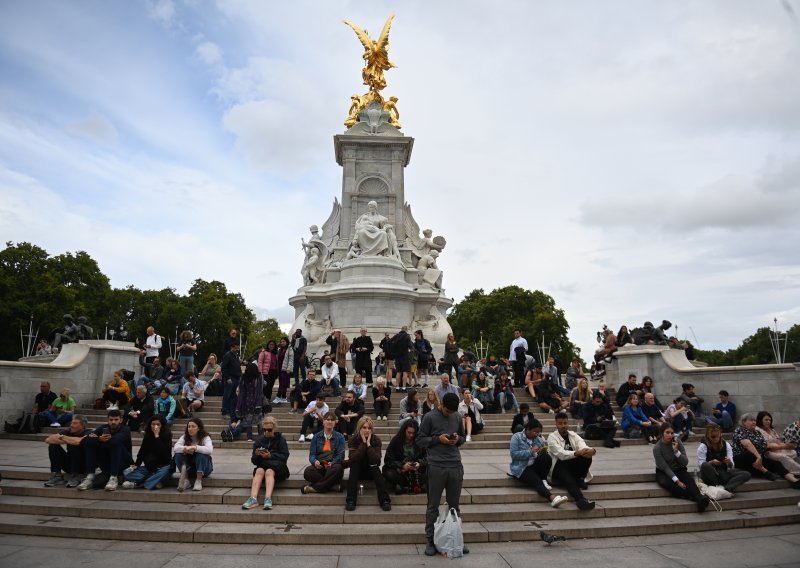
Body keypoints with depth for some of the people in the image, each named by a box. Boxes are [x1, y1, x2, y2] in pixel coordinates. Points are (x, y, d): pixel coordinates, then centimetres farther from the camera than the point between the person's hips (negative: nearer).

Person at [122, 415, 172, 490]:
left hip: (162, 467, -5)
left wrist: (157, 436, -21)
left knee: (164, 471, -40)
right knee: (127, 473, -15)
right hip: (149, 467, 5)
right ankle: (155, 482, -25)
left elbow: (162, 451, -22)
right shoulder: (148, 436, 6)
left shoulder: (167, 436, -8)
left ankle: (137, 483, -28)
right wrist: (136, 464, -8)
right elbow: (142, 451, 6)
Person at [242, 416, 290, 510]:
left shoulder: (280, 439, 5)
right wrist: (257, 455, -13)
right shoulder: (259, 440, 13)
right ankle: (253, 498, -46)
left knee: (269, 471, -35)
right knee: (259, 471, -32)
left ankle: (268, 498, -50)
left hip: (277, 468, -2)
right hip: (262, 466, 2)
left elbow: (285, 457, -6)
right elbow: (254, 461, 10)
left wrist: (271, 456, -18)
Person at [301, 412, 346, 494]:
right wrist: (315, 461, -20)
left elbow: (340, 455, -1)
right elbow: (312, 454, 5)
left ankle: (314, 487, -27)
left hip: (333, 466, -1)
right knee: (307, 471, -31)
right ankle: (331, 485, -26)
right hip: (319, 466, 1)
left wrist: (332, 463, -22)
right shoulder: (316, 437, 14)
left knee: (338, 468, -37)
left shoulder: (340, 437, 10)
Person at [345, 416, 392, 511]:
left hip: (372, 471, 0)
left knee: (375, 466, -30)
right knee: (354, 464, -30)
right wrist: (363, 443, -29)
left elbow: (376, 461, -25)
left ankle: (385, 501, -31)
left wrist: (368, 444, -29)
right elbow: (353, 459, -27)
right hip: (357, 471, 0)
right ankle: (350, 501, -32)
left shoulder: (376, 440, -11)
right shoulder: (353, 439, -12)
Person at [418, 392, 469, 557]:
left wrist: (458, 439, -3)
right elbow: (420, 440, -1)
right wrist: (438, 439, -14)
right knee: (433, 506, 5)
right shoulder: (429, 417, -4)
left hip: (456, 466, 4)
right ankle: (430, 540, 15)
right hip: (436, 467, -3)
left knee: (454, 505, 11)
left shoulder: (458, 417, 9)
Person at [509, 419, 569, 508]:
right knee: (536, 481, -33)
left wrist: (544, 452, -17)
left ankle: (543, 481, -14)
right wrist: (530, 452, -24)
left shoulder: (539, 439, 11)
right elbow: (514, 454, -17)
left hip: (535, 466, 5)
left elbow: (543, 454, 7)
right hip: (521, 468, -5)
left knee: (547, 458, -24)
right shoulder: (517, 437, -6)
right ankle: (552, 498, -54)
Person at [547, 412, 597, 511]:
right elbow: (561, 454, -21)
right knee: (569, 479, -36)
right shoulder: (552, 437, -6)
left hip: (573, 465, 4)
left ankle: (578, 479, -8)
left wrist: (592, 450, -37)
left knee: (587, 457, -24)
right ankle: (581, 500, -55)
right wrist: (577, 453, -38)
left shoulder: (574, 435, 8)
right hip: (559, 465, -4)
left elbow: (583, 446, -12)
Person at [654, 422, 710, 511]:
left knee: (689, 478, -30)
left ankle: (700, 499, -54)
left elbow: (685, 463, -9)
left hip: (679, 470, 3)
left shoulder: (677, 442, -9)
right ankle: (698, 498, -39)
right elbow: (665, 468, -18)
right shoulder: (657, 448, -16)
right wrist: (677, 481, -28)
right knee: (665, 482, -36)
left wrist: (676, 451, -24)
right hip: (663, 472, -3)